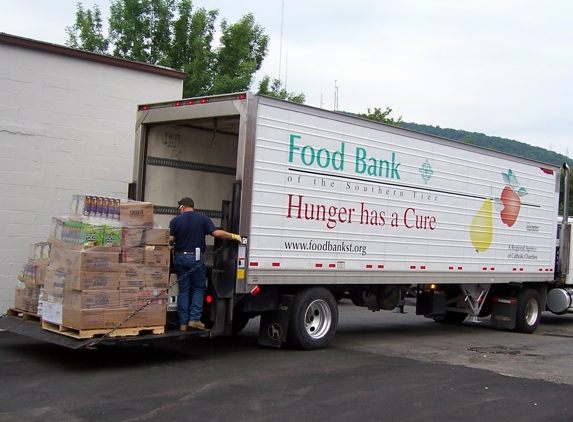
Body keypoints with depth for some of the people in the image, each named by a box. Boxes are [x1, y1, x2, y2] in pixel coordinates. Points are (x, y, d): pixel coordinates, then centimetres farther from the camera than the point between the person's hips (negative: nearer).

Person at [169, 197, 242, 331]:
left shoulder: (176, 220, 2)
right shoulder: (203, 219, -1)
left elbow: (170, 239, -2)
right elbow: (216, 233, -11)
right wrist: (233, 236, -2)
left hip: (180, 257, 2)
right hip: (196, 258, -2)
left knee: (183, 290, 7)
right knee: (198, 289, 9)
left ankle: (183, 323, 6)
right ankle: (194, 319, -4)